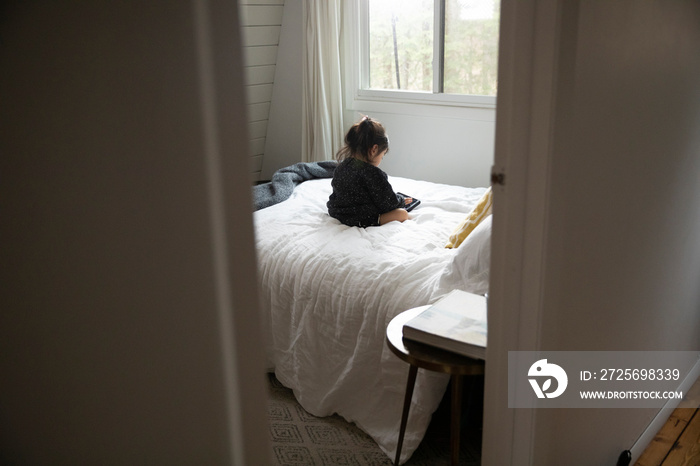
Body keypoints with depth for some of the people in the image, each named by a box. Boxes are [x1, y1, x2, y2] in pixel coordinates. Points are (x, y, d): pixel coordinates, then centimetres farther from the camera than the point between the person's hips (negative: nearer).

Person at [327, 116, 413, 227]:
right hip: (359, 221, -9)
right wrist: (402, 200, 10)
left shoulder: (341, 166, 3)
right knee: (402, 214, -9)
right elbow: (389, 202, -14)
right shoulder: (372, 173, -22)